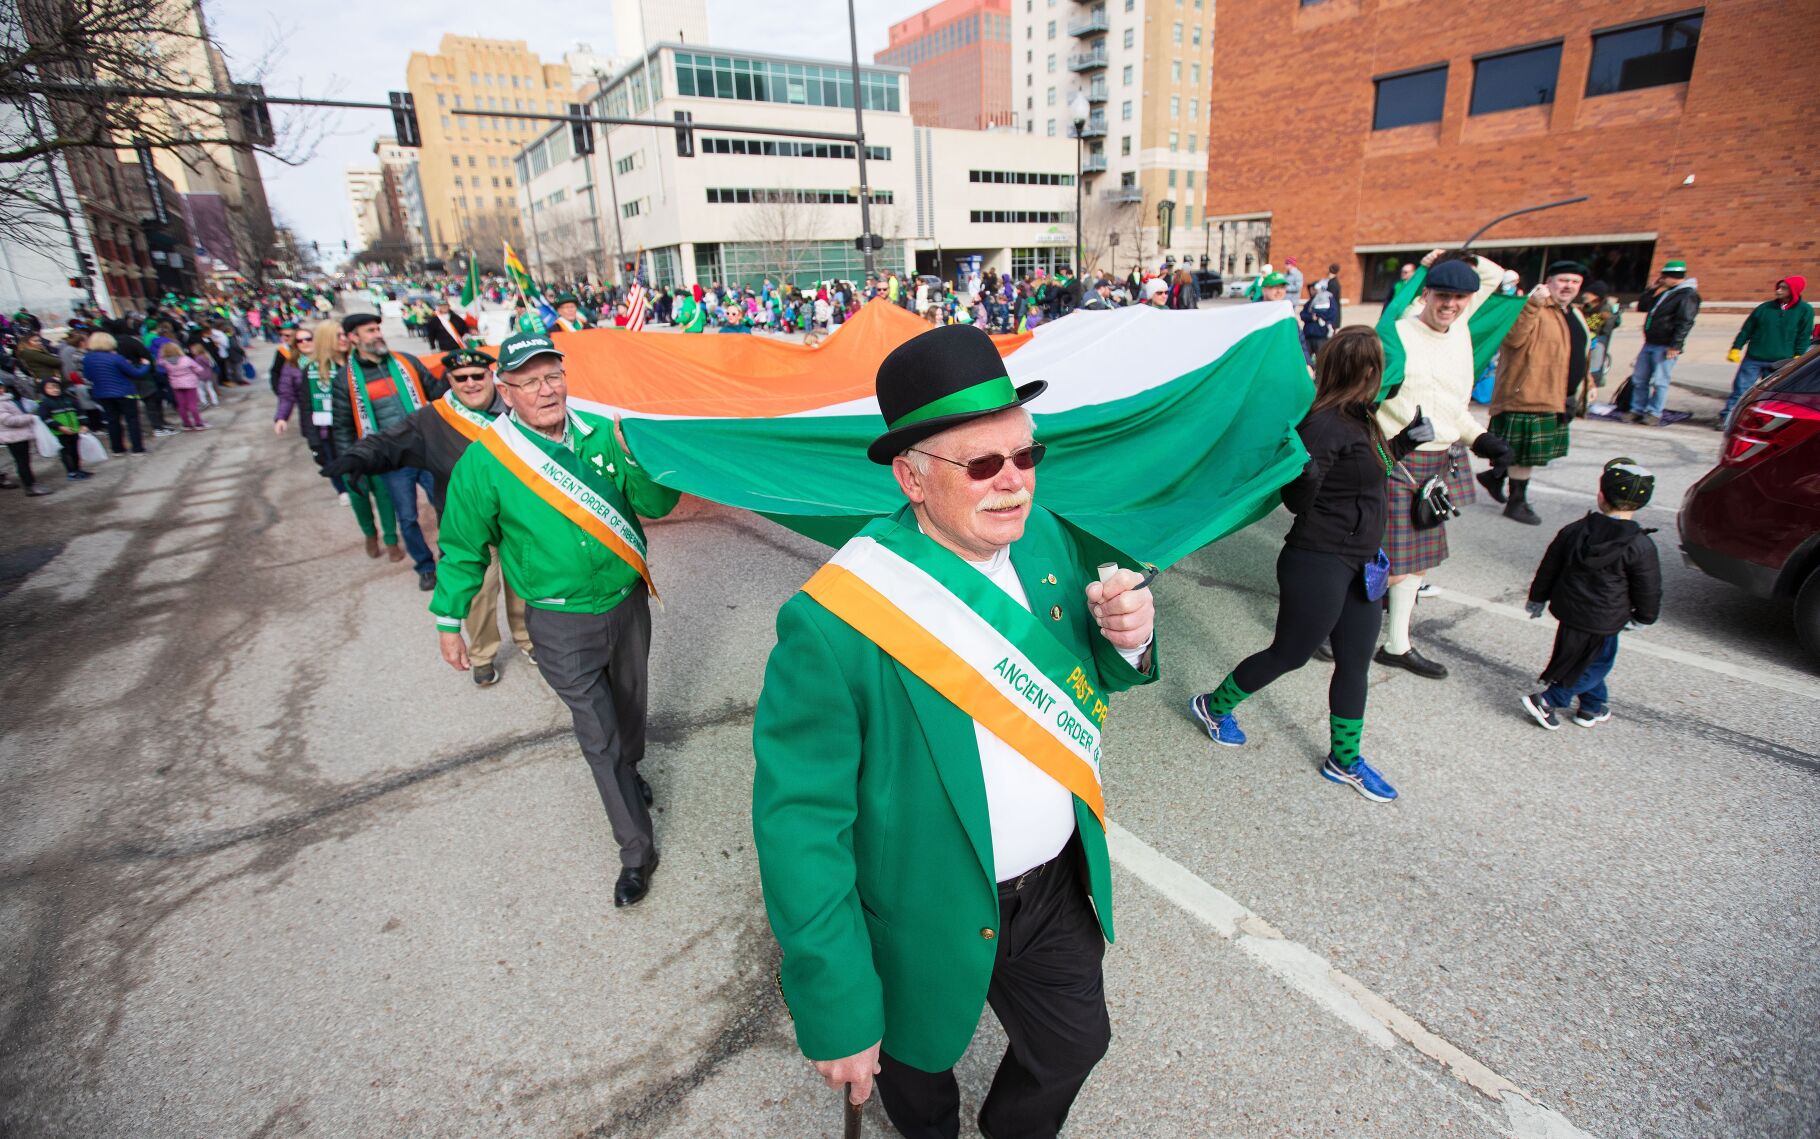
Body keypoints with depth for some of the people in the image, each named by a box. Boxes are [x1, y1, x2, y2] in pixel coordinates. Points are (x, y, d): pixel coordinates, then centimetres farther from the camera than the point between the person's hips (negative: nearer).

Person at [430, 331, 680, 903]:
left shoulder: (603, 434, -5)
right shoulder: (485, 461, -13)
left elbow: (658, 504, -6)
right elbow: (464, 549, -3)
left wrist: (636, 457, -24)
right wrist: (448, 620, 3)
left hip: (628, 602, 4)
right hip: (562, 624, -4)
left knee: (629, 705, 24)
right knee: (599, 736, 2)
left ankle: (629, 773, 54)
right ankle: (637, 853, 16)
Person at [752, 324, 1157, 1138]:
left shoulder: (1046, 539, -11)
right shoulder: (833, 626, -31)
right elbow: (799, 826, -24)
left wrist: (1126, 637, -19)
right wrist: (836, 1012, -18)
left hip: (1058, 886, 5)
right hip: (930, 922, -4)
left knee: (1075, 1042, 27)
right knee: (919, 1069, 26)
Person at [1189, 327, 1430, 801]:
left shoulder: (1357, 419, 7)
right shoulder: (1324, 425, -21)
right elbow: (1297, 502, -20)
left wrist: (1405, 442, 20)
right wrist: (1306, 473, -40)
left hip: (1359, 565, 9)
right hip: (1318, 565, -9)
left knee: (1355, 663, 15)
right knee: (1289, 654, 6)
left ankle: (1344, 761, 31)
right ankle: (1212, 707, 28)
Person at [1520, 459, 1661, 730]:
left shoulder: (1572, 532, -6)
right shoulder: (1640, 546, -17)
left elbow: (1549, 568, 4)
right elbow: (1648, 589, -7)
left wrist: (1538, 598, 18)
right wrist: (1645, 616, 11)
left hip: (1569, 609, 5)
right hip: (1603, 620, -5)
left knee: (1594, 661, 23)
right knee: (1598, 663, 11)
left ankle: (1594, 707, 35)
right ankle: (1548, 702, 5)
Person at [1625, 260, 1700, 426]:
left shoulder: (1688, 295, -10)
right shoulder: (1664, 292, 15)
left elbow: (1685, 323, -16)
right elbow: (1641, 306, 23)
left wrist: (1675, 346, -22)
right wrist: (1651, 288, 11)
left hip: (1666, 347, -8)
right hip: (1650, 343, 8)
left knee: (1659, 382, -5)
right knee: (1639, 379, 10)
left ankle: (1654, 414, 0)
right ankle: (1637, 410, 17)